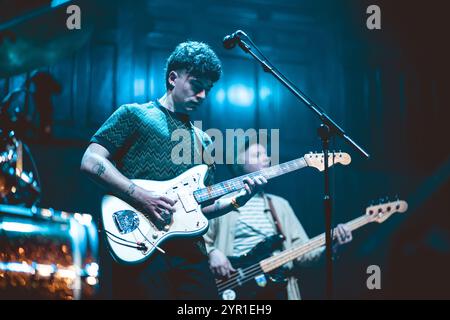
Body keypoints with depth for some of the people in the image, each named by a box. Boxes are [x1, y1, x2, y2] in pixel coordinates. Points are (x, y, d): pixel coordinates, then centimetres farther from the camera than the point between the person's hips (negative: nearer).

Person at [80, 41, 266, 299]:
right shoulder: (134, 115, 6)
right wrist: (140, 196, -15)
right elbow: (91, 162, -5)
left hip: (190, 251, 6)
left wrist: (238, 198, 4)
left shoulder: (203, 141, 23)